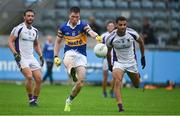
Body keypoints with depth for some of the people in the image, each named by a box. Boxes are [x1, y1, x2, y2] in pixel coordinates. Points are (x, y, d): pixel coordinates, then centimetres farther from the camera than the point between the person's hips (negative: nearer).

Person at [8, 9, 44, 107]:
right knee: (29, 76, -25)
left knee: (39, 79, -4)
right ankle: (31, 99, -13)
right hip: (21, 58, -6)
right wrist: (15, 53, -20)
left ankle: (35, 100, 10)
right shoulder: (18, 28, -7)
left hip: (31, 58, 6)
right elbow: (10, 41, -8)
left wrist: (41, 56, 14)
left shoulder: (35, 31, 14)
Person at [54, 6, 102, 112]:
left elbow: (90, 32, -30)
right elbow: (58, 42, 13)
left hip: (81, 55, -1)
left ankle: (69, 101, 12)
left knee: (81, 82, -7)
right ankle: (72, 73, -72)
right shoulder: (63, 27, 1)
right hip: (69, 53, 1)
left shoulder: (83, 25, -7)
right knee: (67, 62, -39)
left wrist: (97, 37, -53)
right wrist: (56, 57, 3)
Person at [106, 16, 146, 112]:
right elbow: (108, 51, 2)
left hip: (131, 62, 2)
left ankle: (137, 75, 54)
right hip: (118, 62, -2)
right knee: (117, 82, -27)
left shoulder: (132, 33, -17)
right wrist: (109, 64, 11)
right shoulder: (111, 38, -19)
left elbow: (141, 42, 5)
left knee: (137, 85, 16)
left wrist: (143, 57, 9)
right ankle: (120, 106, -28)